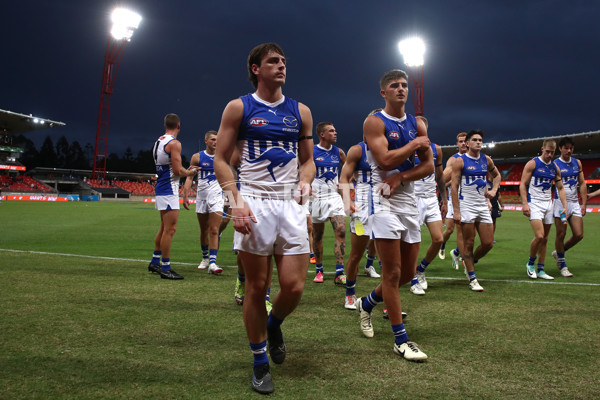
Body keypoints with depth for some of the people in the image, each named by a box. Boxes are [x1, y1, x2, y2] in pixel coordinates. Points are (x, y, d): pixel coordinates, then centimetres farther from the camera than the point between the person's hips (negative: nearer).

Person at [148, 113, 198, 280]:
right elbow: (177, 170, -19)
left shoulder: (158, 142, 14)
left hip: (160, 188, 10)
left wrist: (185, 171, 18)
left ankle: (155, 262, 28)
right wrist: (189, 172, 1)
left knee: (164, 227, 19)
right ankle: (165, 268, -3)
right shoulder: (174, 143, -14)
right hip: (169, 190, -10)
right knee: (170, 229, -6)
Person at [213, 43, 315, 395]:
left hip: (291, 204, 3)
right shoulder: (239, 108, 4)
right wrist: (236, 200, -12)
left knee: (294, 287, -3)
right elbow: (221, 159, 2)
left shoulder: (301, 111, 12)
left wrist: (305, 181, -5)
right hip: (254, 203, -2)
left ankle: (274, 324, 32)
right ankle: (260, 361, 20)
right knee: (257, 287, 2)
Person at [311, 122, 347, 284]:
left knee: (341, 232, -10)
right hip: (317, 197, -2)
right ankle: (318, 270, 23)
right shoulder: (311, 152, -5)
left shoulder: (338, 152, 6)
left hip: (335, 196, 3)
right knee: (317, 235, 7)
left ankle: (339, 273, -7)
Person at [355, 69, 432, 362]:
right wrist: (414, 145, -6)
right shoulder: (375, 122, -5)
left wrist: (400, 177, -9)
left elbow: (429, 165, 7)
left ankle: (367, 303, 36)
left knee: (408, 272, 12)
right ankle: (401, 340, 5)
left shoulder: (417, 124, 13)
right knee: (392, 273, -5)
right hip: (384, 201, -7)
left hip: (408, 199, 7)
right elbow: (385, 160, -18)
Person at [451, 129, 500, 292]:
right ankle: (472, 279, 10)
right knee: (468, 244, 1)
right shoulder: (460, 161, -6)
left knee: (488, 243, 4)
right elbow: (454, 187, -10)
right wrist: (456, 211, -16)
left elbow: (496, 175, 27)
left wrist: (494, 190, 7)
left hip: (483, 206, 5)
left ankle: (469, 262, 30)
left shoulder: (486, 160, 9)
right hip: (466, 206, -5)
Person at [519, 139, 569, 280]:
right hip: (534, 203, -6)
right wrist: (525, 204, -17)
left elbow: (560, 188, 16)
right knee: (539, 236, -18)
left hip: (548, 204, 6)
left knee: (545, 239, 7)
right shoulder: (532, 164, -6)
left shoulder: (555, 168, 11)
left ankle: (540, 270, 14)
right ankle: (530, 263, 4)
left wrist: (565, 206, 5)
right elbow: (522, 185, -8)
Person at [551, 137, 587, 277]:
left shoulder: (577, 163, 11)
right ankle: (562, 265, 11)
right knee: (561, 235, -2)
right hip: (560, 202, -5)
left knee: (579, 235, 1)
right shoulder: (555, 164, -5)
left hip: (574, 203, 5)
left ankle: (558, 252, 24)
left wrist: (584, 204, 6)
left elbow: (582, 183, 12)